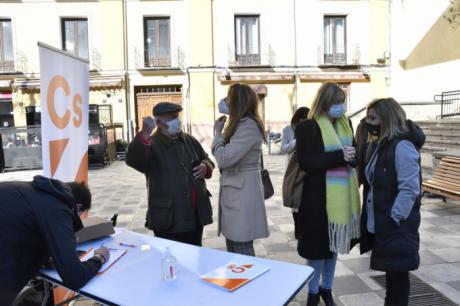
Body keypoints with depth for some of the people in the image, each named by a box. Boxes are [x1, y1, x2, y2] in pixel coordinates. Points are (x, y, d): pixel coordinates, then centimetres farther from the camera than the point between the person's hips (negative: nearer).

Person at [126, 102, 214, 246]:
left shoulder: (190, 140, 11)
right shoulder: (151, 145, -9)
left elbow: (206, 159, 23)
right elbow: (133, 160, -28)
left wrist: (206, 167, -1)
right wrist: (145, 133, -42)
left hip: (196, 216, 6)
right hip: (169, 219, -6)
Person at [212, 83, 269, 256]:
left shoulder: (248, 126, -17)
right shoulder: (241, 124, 14)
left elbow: (224, 159, -20)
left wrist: (218, 132, -9)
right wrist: (222, 133, 4)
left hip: (242, 194, -10)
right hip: (234, 193, 10)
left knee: (242, 250, 0)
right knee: (233, 247, 17)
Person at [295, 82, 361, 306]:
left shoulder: (345, 124, 9)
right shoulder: (307, 127, -10)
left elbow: (353, 155, 16)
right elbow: (305, 162, -17)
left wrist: (352, 156, -8)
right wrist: (339, 156, -21)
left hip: (343, 194, 6)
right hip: (319, 195, -6)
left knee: (334, 243, 17)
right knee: (318, 245, 5)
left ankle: (326, 288, 35)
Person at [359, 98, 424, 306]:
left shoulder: (402, 146, -18)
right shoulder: (382, 144, 11)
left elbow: (409, 189, -22)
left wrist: (393, 219, -19)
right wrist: (373, 219, 13)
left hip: (396, 227, -9)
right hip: (380, 224, 9)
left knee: (398, 272, 5)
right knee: (391, 271, 20)